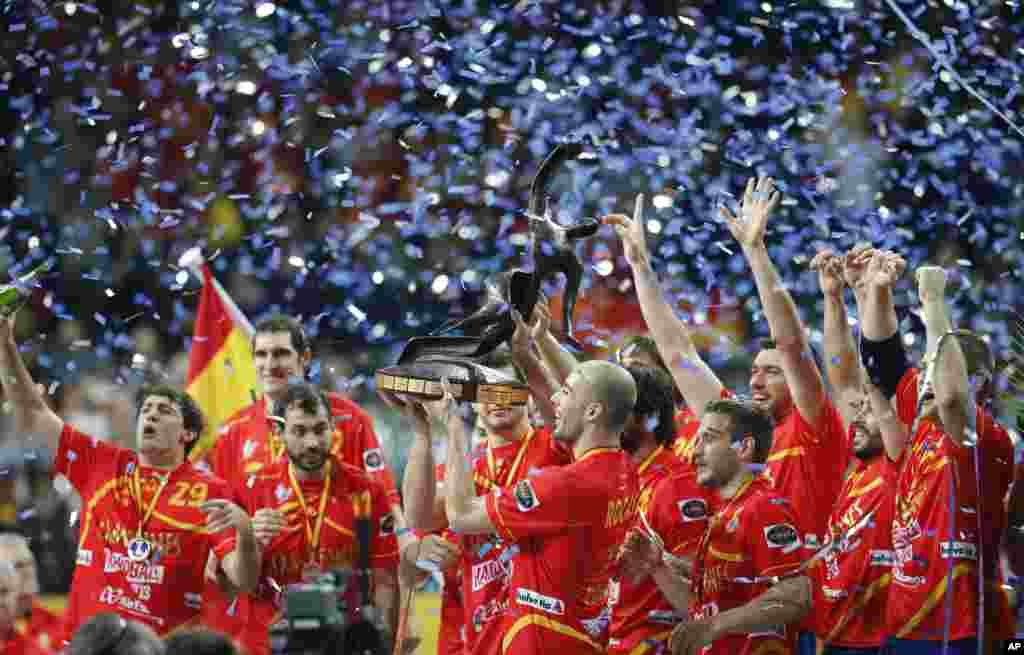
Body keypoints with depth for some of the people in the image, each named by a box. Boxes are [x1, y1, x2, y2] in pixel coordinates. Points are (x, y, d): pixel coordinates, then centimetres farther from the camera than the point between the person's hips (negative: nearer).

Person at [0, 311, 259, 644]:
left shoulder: (211, 492, -1)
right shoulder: (102, 463, 8)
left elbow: (244, 581, -6)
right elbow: (32, 416, 13)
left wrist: (244, 530, -25)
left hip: (166, 644, -2)